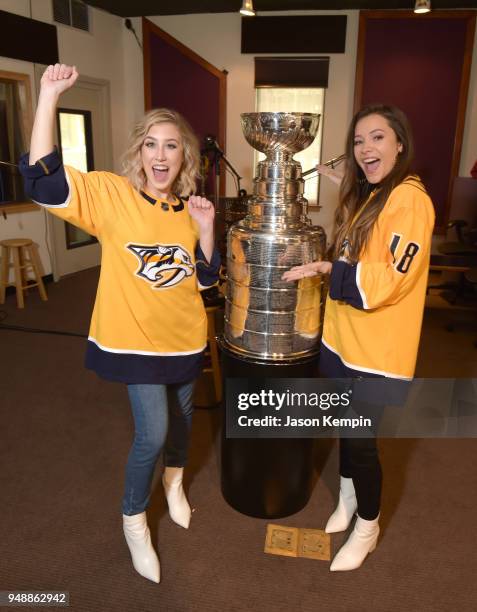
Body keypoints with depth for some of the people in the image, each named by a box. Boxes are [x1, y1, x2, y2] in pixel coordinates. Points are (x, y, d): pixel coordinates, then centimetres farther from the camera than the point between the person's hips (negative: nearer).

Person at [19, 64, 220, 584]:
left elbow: (205, 277, 2)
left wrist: (205, 229, -14)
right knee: (152, 433, -4)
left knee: (180, 417, 21)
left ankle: (174, 480, 54)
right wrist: (49, 97, -28)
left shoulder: (190, 208, -1)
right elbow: (42, 179, -23)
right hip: (136, 338, -4)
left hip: (185, 336, 5)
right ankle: (134, 519, 27)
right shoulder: (111, 194, -12)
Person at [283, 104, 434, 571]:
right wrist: (328, 269, 3)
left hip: (377, 348, -8)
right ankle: (348, 498, 44)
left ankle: (367, 527, 31)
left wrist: (326, 269, -19)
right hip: (341, 337, 8)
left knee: (361, 437, 5)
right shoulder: (365, 196, 11)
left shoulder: (409, 200, -17)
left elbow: (387, 280, -24)